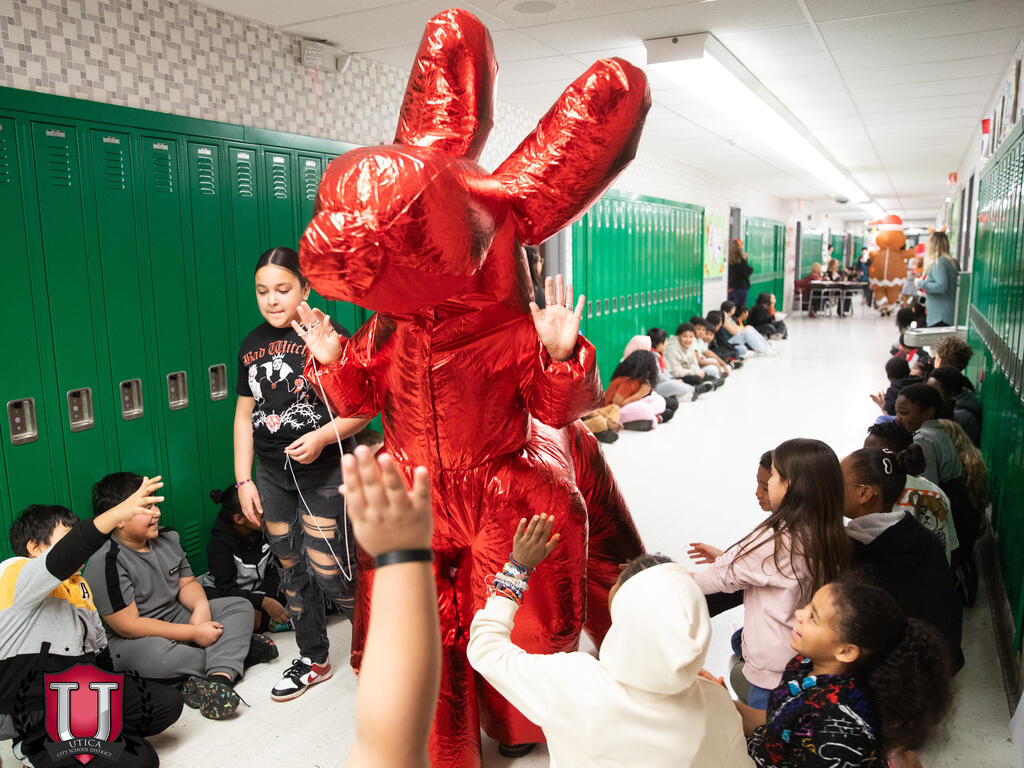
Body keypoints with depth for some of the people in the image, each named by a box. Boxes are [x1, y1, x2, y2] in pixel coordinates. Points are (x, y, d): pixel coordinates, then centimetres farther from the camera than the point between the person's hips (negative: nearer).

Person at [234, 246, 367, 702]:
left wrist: (323, 437, -25)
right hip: (272, 475, 6)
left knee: (329, 571, -6)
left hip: (324, 474, -6)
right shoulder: (252, 344, 8)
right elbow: (244, 414, 12)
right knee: (293, 572, 15)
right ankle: (314, 660, 33)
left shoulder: (328, 336, -10)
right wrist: (243, 480, 9)